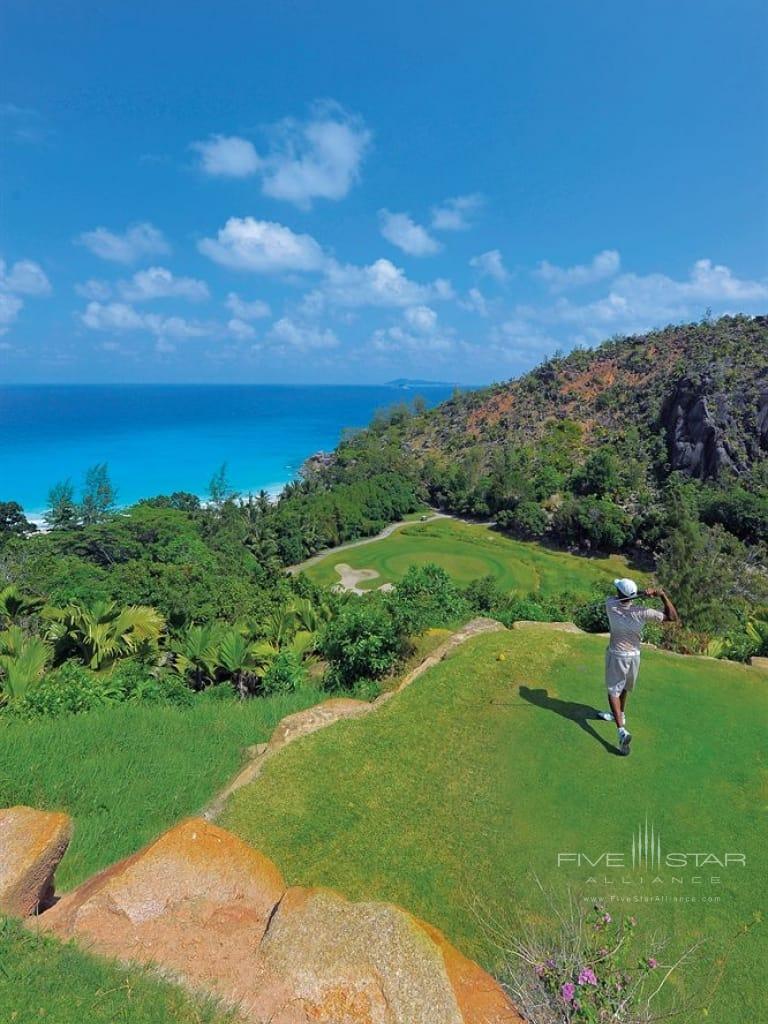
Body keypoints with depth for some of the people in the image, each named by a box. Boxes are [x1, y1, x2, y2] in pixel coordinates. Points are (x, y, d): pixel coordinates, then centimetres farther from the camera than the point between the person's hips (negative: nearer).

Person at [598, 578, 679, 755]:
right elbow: (674, 617, -15)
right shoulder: (642, 612, -20)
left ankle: (621, 730, -11)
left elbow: (619, 598, -3)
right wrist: (663, 596, -25)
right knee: (623, 686, 26)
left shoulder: (611, 605, -22)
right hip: (634, 655, 3)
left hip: (616, 655, -3)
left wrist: (643, 593, -17)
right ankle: (619, 714, 48)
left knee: (613, 690, 4)